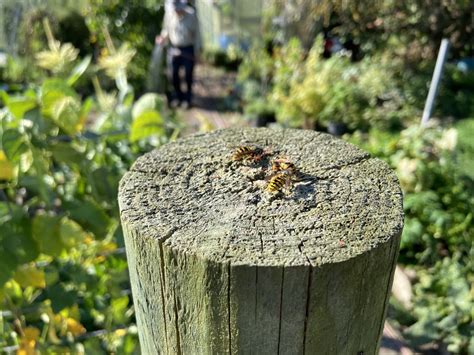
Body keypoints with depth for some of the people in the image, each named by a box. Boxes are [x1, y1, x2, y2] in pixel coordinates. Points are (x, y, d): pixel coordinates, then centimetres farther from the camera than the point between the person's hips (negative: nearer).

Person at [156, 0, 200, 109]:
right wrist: (163, 38, -14)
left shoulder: (191, 15, -15)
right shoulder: (169, 13, -10)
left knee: (188, 75, 4)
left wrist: (196, 52, -6)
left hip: (188, 49, -2)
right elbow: (166, 29, 6)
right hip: (174, 48, 2)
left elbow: (196, 34, -6)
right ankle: (177, 96, 29)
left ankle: (187, 98, 24)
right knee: (174, 74, 6)